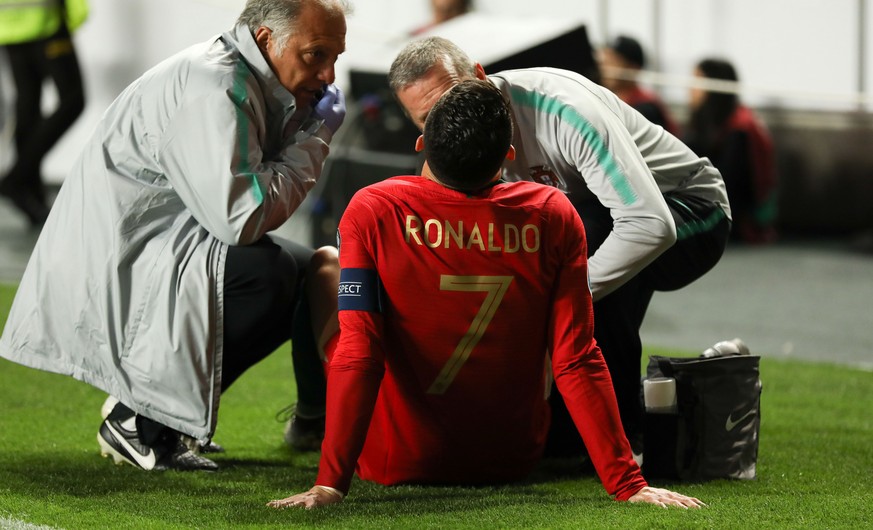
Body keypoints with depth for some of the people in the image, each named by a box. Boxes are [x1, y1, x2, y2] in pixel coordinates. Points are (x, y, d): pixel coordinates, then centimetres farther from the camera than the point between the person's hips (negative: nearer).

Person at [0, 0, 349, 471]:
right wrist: (316, 138, -16)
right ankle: (139, 422, -15)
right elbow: (242, 217, -29)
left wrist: (306, 126, 1)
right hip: (111, 268, -11)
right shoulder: (212, 88, -22)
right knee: (266, 272, -29)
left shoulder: (253, 83, 11)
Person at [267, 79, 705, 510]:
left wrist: (330, 482, -22)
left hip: (394, 464, -1)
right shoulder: (552, 217, -15)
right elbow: (577, 362, -16)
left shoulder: (371, 212, -19)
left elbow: (357, 353, -23)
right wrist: (628, 485, -13)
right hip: (513, 462, 1)